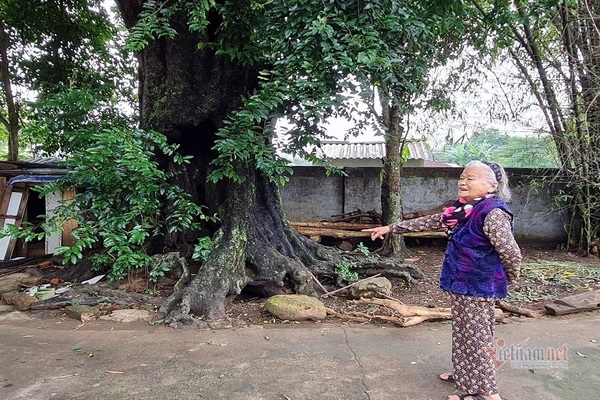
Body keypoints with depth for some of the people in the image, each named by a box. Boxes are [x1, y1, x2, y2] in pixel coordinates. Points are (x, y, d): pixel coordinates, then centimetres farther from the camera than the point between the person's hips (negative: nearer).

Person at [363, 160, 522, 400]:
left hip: (478, 288, -9)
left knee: (475, 339, 1)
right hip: (463, 286, 9)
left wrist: (508, 280, 0)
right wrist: (391, 228, 13)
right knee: (465, 335, 21)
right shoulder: (463, 210, 6)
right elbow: (430, 222, 12)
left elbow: (511, 253, -19)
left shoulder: (493, 214, -21)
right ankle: (466, 375, 38)